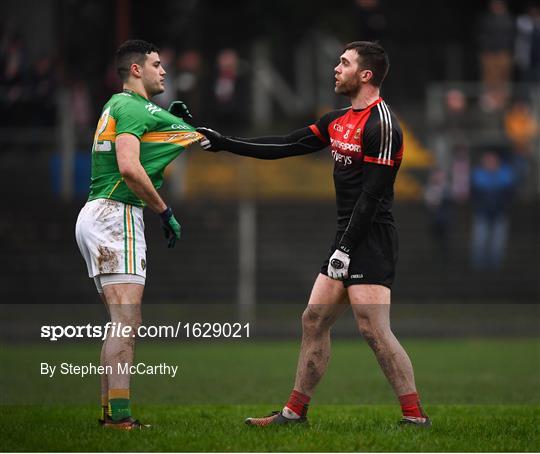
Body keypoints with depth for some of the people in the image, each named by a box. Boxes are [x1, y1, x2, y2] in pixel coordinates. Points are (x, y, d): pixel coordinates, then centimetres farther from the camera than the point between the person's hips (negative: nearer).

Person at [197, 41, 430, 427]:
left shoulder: (381, 123, -14)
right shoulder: (339, 120, 14)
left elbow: (372, 194, -19)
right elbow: (286, 146, 18)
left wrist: (345, 248, -20)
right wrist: (225, 144, 16)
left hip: (370, 240, -10)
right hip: (347, 239, 10)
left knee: (374, 330, -15)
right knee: (313, 321, 12)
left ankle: (415, 416, -11)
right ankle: (295, 410, 19)